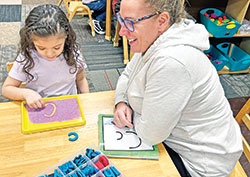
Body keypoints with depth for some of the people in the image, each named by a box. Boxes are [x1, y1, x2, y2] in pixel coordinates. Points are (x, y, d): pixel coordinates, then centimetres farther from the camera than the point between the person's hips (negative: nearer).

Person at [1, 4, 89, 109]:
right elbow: (6, 89, -3)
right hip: (38, 109, 0)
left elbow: (80, 79, 8)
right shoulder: (26, 57, -12)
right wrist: (25, 93, -21)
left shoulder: (73, 53, -8)